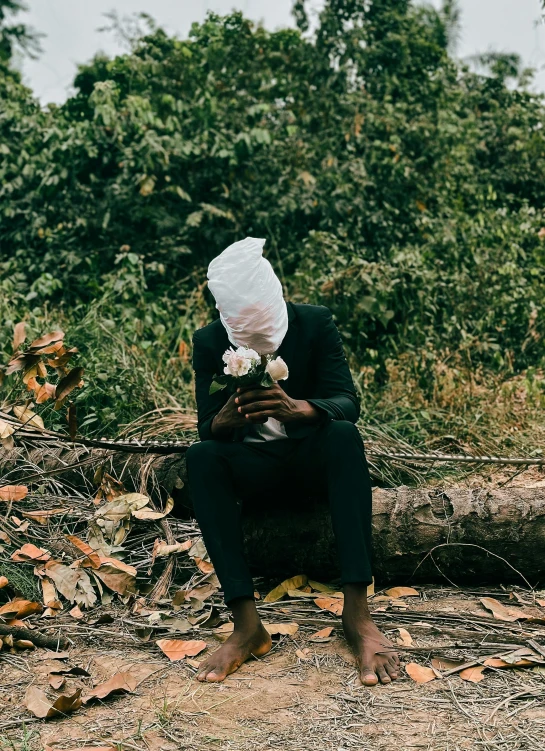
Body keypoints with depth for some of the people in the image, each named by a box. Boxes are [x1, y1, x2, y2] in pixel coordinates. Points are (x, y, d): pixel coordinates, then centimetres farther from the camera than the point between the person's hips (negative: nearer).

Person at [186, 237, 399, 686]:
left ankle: (357, 613, -36)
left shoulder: (316, 324, -8)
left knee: (344, 434, -34)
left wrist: (299, 409, -40)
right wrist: (222, 421, -36)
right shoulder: (209, 342, -5)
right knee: (200, 456, -31)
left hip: (313, 455, 0)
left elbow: (348, 403, -16)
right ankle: (247, 624, -35)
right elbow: (206, 427, -9)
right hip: (254, 465, 1)